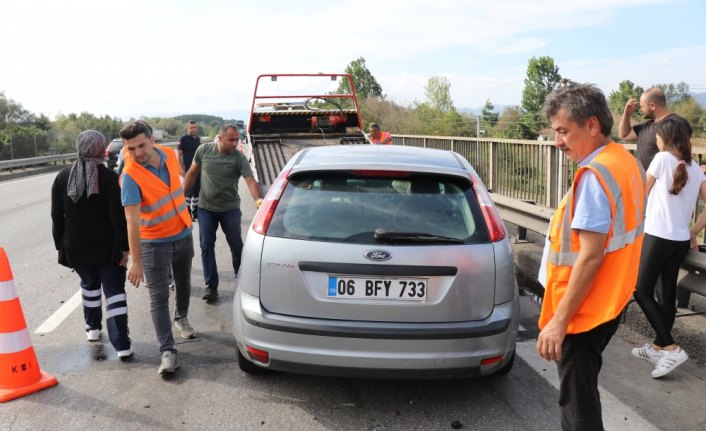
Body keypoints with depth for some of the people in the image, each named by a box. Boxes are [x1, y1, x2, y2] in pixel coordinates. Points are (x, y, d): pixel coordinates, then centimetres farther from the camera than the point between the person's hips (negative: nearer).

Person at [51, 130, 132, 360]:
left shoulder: (63, 177, 1)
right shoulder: (108, 177, -11)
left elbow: (57, 216, 4)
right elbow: (118, 216, -15)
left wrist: (60, 245, 12)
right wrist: (124, 246, -10)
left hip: (76, 246, 4)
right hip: (107, 246, -4)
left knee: (89, 284, 26)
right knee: (114, 290, 0)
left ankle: (93, 328, 39)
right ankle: (122, 345, -6)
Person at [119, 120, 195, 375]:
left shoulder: (170, 154, -8)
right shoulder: (130, 176, -24)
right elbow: (132, 221, -30)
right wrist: (136, 261, -32)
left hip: (183, 234, 5)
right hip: (154, 242, -5)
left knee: (184, 284, 22)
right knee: (158, 299, -5)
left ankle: (181, 318, 47)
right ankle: (167, 351, 1)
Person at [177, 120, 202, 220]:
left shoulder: (198, 139, 11)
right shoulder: (183, 139, -8)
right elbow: (178, 155, -10)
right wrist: (181, 169, -17)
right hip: (188, 170, -6)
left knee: (197, 191, 11)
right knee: (189, 192, -2)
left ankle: (195, 213, 21)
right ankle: (188, 213, 7)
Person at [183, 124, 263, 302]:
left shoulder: (239, 158, -12)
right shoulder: (204, 150, -4)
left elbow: (250, 180, -25)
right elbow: (192, 173, 8)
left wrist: (258, 199, -43)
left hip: (230, 209, -2)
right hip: (206, 208, 2)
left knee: (237, 246, 8)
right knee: (206, 247, 3)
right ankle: (211, 285, 14)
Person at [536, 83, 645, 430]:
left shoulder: (595, 174, -23)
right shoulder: (626, 162, 8)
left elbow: (590, 257, -25)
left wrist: (558, 321, -21)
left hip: (583, 310, -10)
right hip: (608, 302, 10)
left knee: (578, 403, 3)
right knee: (580, 391, 23)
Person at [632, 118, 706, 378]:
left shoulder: (662, 158, -6)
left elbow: (644, 192, 5)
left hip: (659, 237, -7)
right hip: (682, 241, 7)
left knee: (642, 291, 0)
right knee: (669, 293, 13)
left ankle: (671, 348, -6)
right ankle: (658, 347, 25)